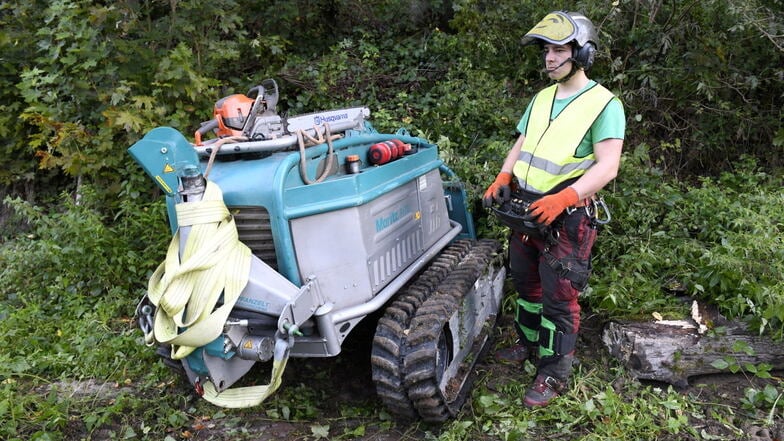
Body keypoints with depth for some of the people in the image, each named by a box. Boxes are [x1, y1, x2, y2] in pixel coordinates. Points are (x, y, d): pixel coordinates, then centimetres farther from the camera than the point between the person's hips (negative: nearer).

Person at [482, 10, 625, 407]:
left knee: (559, 298, 1)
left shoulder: (604, 104, -11)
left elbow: (607, 166, -20)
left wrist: (562, 199, -33)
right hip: (524, 211, 7)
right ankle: (529, 344, 41)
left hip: (567, 219, -7)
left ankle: (553, 375, 15)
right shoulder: (542, 98, 12)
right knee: (526, 283, 21)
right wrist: (502, 179, -3)